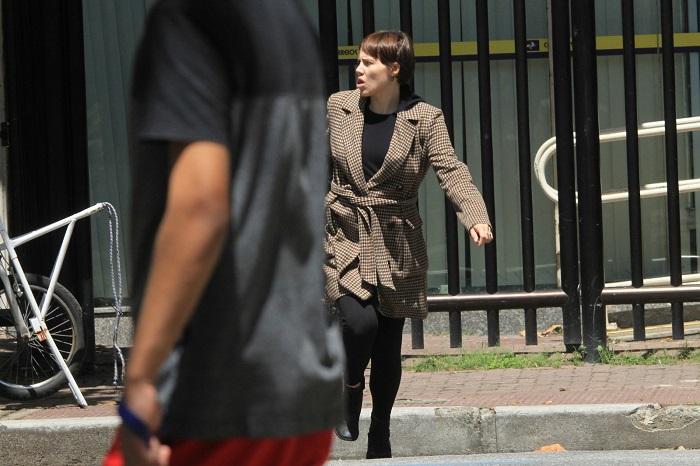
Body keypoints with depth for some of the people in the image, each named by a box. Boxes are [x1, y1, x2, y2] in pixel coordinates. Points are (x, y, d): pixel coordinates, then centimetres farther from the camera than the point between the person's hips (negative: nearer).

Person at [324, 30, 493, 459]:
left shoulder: (424, 119, -4)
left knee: (388, 346, 7)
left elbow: (451, 170, -15)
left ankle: (380, 435, 24)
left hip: (395, 245, 0)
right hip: (345, 239, 0)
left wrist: (476, 216, -32)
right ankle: (352, 388, 8)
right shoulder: (338, 108, 2)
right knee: (359, 320, -23)